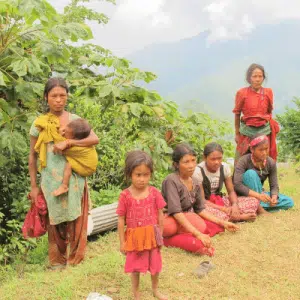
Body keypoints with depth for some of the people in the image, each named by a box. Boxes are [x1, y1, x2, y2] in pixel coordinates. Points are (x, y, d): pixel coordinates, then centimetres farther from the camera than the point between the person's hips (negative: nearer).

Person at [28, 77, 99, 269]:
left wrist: (67, 143, -23)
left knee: (75, 221, 4)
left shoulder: (75, 120, 1)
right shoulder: (39, 124, 1)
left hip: (74, 180, 0)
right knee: (55, 223, 8)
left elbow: (95, 139, -14)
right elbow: (33, 156, 5)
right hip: (51, 181, 0)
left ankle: (74, 259, 21)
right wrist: (34, 186, 2)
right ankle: (57, 262, 23)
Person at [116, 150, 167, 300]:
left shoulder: (154, 193, -8)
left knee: (155, 265, 19)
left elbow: (160, 216, 0)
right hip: (134, 238, -2)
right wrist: (122, 242, -5)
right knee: (135, 268, 12)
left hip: (152, 236, 2)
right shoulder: (125, 196, -13)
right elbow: (121, 220, -7)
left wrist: (160, 236, 3)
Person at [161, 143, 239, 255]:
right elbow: (176, 212, -28)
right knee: (199, 225, -33)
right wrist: (198, 234, -34)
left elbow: (200, 209, 9)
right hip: (169, 219, -9)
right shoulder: (171, 180, -21)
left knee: (217, 226, -8)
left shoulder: (195, 183, 2)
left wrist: (222, 222, 0)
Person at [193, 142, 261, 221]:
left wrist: (235, 204, -23)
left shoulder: (225, 167, -4)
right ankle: (241, 216, -24)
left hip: (220, 201, 5)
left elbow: (231, 191, 0)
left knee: (254, 201, -9)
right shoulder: (198, 171, -18)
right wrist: (223, 209, -26)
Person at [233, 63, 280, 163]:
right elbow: (237, 114, 2)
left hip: (264, 131, 2)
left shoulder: (268, 92, -1)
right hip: (247, 132, -2)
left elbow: (269, 112, 13)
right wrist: (237, 134, 6)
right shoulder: (242, 93, -7)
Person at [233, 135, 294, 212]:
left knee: (289, 202, -12)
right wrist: (258, 195, -42)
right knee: (251, 173, -32)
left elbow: (274, 186, -7)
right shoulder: (244, 161, -21)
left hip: (259, 193, 5)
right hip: (245, 195, -4)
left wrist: (274, 197, -31)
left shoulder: (271, 163, -8)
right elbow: (236, 185, -32)